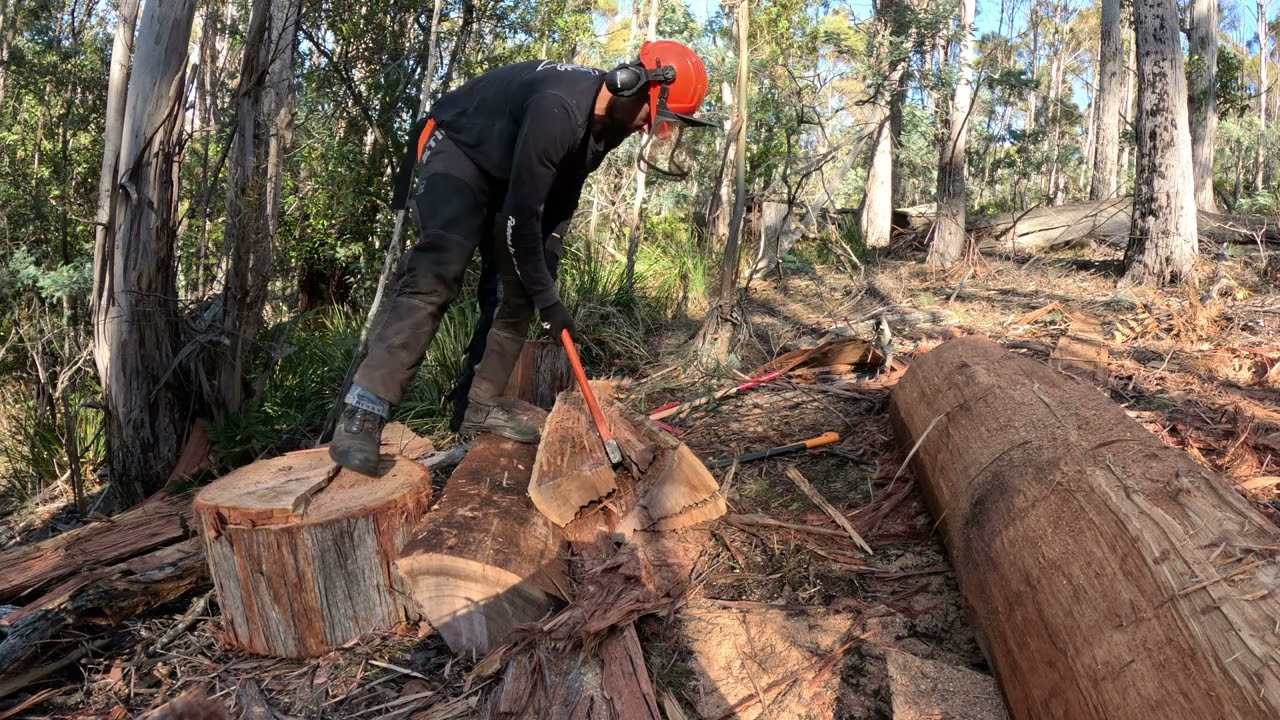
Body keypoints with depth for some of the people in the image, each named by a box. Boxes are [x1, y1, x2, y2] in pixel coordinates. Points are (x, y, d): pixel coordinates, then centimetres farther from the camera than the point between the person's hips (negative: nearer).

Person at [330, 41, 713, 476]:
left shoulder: (608, 119, -6)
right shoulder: (560, 107, -35)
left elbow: (564, 191, 8)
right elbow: (521, 211, -32)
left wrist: (548, 256, 1)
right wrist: (547, 297, -25)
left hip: (511, 173, 9)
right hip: (458, 151, -9)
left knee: (519, 287, 2)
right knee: (437, 274, -27)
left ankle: (484, 404, 10)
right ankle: (363, 413, -29)